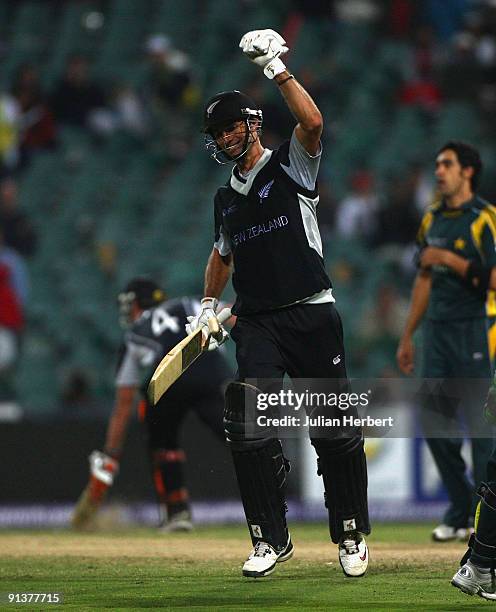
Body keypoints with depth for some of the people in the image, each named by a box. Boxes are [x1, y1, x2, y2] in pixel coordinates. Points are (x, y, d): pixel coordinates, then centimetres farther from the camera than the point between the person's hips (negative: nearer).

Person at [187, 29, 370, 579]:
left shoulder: (291, 166, 2)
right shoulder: (226, 198, 19)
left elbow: (312, 123, -19)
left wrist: (276, 69, -22)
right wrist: (208, 303, 22)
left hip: (311, 315, -4)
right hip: (256, 323, 4)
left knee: (334, 431, -1)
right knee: (246, 425, -12)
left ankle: (350, 534, 14)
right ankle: (271, 539, -4)